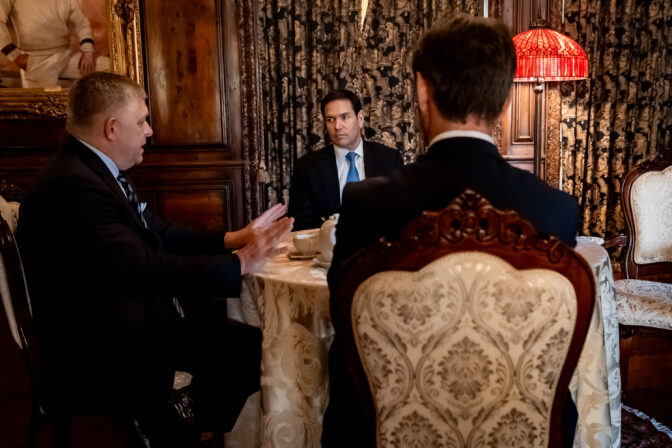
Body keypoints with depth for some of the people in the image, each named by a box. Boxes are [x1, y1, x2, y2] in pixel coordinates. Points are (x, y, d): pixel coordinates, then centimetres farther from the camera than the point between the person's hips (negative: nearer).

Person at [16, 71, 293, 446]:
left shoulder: (99, 170, 7)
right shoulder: (73, 184, -24)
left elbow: (157, 233, 7)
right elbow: (143, 268, -29)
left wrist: (231, 239, -2)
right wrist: (238, 264, -23)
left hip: (125, 314, 10)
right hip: (102, 347, -10)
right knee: (249, 347, -14)